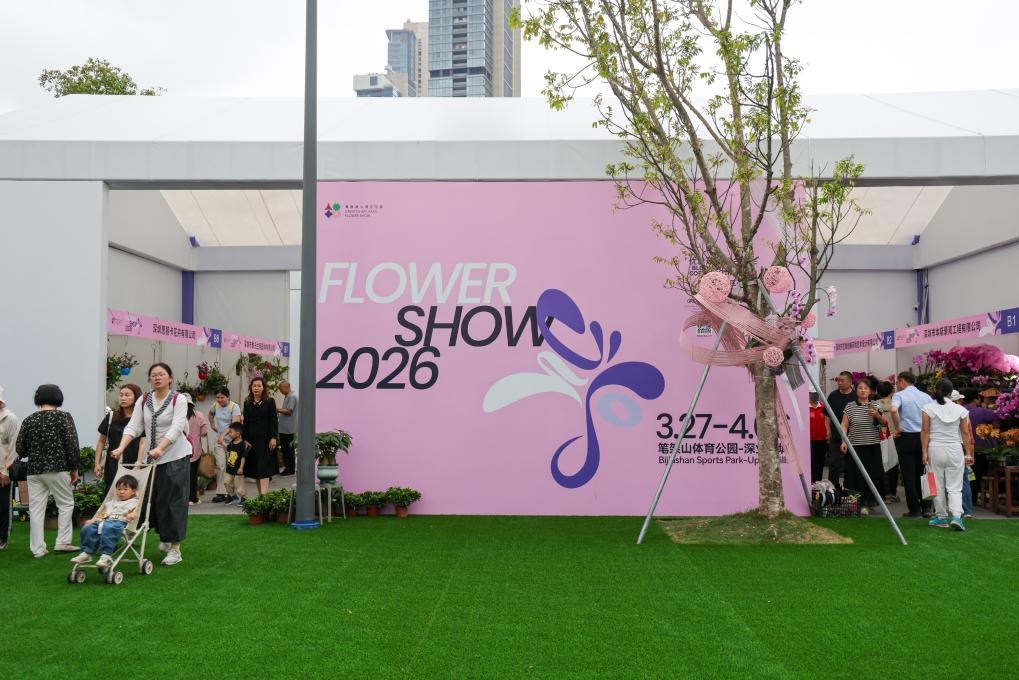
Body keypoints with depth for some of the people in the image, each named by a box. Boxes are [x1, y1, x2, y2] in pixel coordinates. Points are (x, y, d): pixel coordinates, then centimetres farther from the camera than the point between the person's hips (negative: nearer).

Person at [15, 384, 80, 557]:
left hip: (34, 470, 3)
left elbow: (20, 449, 7)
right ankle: (63, 542, 7)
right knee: (66, 503, 10)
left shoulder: (29, 420, 5)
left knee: (36, 509, 6)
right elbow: (72, 445, -8)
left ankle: (37, 548, 8)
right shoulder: (63, 417, -4)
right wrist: (74, 468, 2)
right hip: (57, 469, -3)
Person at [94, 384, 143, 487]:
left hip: (132, 466, -3)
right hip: (112, 467, 3)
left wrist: (139, 462, -18)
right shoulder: (111, 417, 9)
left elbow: (143, 443, -7)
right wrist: (97, 463, 9)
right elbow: (101, 441, 14)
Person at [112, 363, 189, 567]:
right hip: (152, 457, 5)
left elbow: (176, 428, -20)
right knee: (155, 498, 10)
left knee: (173, 500, -5)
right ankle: (165, 537, 34)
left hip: (175, 456, -5)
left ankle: (175, 548, -2)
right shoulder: (144, 400, 6)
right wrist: (121, 447, -17)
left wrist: (159, 448, -34)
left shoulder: (178, 399, -9)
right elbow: (133, 426, -1)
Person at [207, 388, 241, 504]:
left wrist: (223, 435, -26)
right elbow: (210, 414, 32)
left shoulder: (234, 407, -10)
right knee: (220, 466, -1)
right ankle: (221, 492, 4)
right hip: (219, 441, 5)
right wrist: (212, 425, 20)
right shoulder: (216, 405, 7)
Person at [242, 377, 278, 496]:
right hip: (252, 438, 4)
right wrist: (245, 439, 3)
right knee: (255, 468, 7)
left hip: (265, 438, -4)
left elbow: (273, 421, -3)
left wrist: (273, 438, -11)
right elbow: (245, 422, 9)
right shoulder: (247, 403, 10)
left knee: (264, 468, -11)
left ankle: (264, 495, -17)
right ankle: (261, 494, 15)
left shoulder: (270, 402, -1)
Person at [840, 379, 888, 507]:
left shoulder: (875, 405, 8)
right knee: (857, 474, -3)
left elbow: (885, 423, 8)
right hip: (855, 445, -2)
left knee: (873, 473, 2)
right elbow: (844, 425, 1)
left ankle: (871, 499, 15)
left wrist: (877, 415, -12)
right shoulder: (850, 406, 3)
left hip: (873, 446, 2)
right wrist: (844, 441, -10)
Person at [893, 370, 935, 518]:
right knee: (921, 473, 13)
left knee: (908, 475, 2)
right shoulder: (926, 396, 8)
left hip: (906, 437, -5)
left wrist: (898, 427, -15)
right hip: (924, 437, 5)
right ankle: (926, 507, 11)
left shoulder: (899, 395, -7)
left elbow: (894, 409, -27)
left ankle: (914, 509, 4)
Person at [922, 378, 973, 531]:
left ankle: (941, 517, 17)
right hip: (955, 450, 1)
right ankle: (956, 516, -11)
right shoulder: (960, 410, -1)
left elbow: (925, 431, -5)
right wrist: (968, 453, 10)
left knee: (938, 486, 10)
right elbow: (966, 434, 3)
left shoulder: (929, 408, -4)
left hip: (935, 449, -1)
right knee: (955, 487, 6)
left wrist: (925, 452, -1)